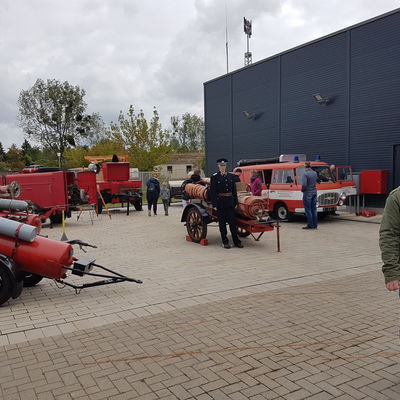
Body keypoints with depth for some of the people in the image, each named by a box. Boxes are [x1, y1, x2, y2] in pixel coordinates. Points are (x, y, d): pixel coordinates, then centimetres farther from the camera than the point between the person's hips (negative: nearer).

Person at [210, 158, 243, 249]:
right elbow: (212, 191, -5)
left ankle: (236, 241, 11)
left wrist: (235, 202, 8)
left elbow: (234, 190, 13)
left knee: (232, 221, 5)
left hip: (230, 201, 3)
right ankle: (225, 242, 11)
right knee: (222, 222, 3)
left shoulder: (230, 176, 10)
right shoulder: (214, 177, -2)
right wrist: (214, 204, -10)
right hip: (220, 202, -3)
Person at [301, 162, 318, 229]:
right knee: (314, 209, 11)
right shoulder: (315, 173, 8)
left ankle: (310, 225, -1)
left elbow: (304, 184, -23)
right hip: (314, 192, 7)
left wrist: (302, 190, -6)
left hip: (307, 193, -7)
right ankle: (315, 225, 15)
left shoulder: (305, 174, -17)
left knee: (308, 210, -1)